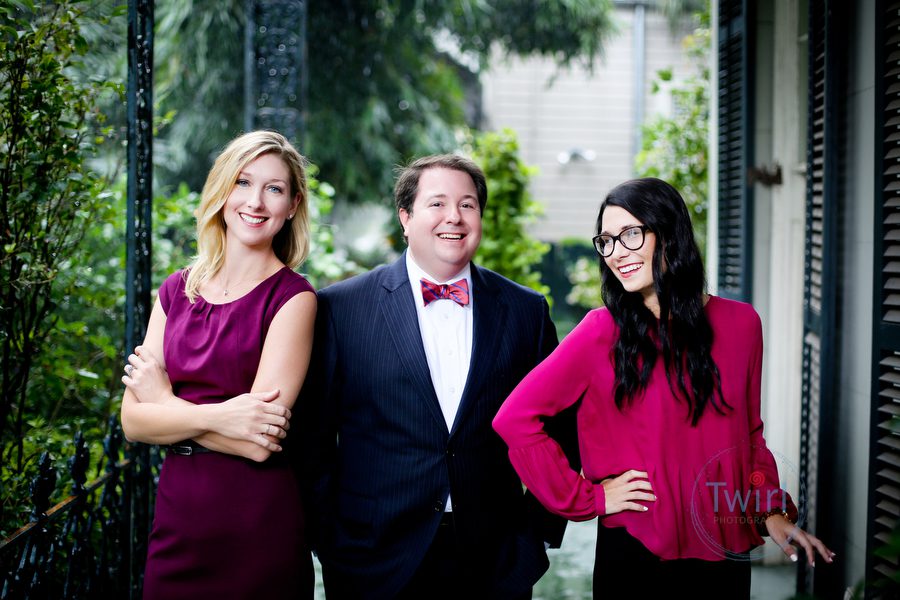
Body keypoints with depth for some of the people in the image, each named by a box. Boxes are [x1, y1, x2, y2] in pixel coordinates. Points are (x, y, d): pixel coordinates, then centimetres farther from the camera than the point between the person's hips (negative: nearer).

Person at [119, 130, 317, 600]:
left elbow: (257, 443, -18)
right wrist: (215, 416, -18)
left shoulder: (293, 298, -10)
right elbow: (133, 421, -1)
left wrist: (164, 400, -6)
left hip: (259, 527, -4)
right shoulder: (176, 292, 6)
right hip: (176, 520, 5)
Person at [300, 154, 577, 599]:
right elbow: (313, 432, 0)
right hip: (376, 563, -2)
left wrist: (542, 528, 3)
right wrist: (326, 538, -3)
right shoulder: (340, 307, -3)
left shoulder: (527, 310, 5)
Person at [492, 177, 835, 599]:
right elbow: (515, 418, -11)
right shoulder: (602, 332, -9)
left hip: (724, 547, 3)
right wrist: (588, 497, -10)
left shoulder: (740, 323, 0)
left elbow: (749, 431, 12)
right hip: (633, 549, -2)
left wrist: (770, 512, 1)